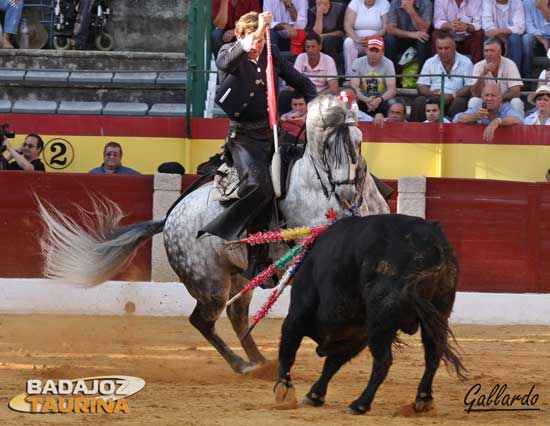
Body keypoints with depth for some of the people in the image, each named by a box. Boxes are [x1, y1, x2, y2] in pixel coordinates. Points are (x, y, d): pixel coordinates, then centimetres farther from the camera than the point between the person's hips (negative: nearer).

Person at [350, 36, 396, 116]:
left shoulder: (388, 64, -6)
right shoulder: (358, 63, -4)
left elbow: (392, 89, -14)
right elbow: (354, 88, -12)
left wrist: (379, 100, -35)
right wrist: (366, 100, -33)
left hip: (382, 101, 0)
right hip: (363, 101, 0)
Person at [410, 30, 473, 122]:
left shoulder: (465, 63, 6)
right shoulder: (430, 62, 14)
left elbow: (470, 87, -1)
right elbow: (421, 86, 10)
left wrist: (452, 96, -18)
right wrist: (431, 94, -14)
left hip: (454, 99, -2)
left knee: (459, 103, -36)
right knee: (419, 102, -28)